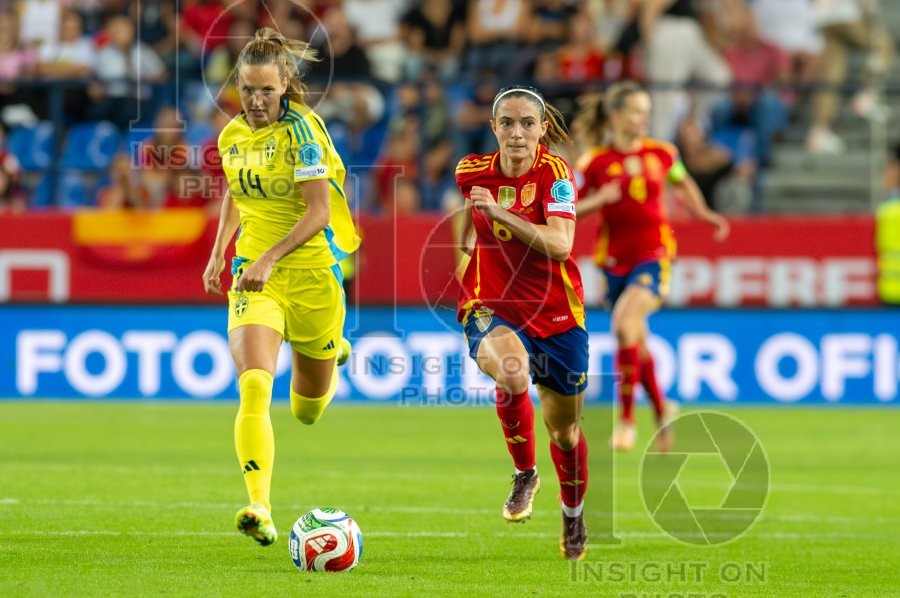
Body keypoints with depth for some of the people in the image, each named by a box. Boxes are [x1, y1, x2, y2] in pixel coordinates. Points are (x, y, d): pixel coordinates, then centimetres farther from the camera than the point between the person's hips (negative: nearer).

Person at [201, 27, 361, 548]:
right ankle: (260, 509, -29)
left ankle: (331, 353, 51)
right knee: (254, 387, -24)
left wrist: (270, 259, -29)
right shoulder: (233, 136, 3)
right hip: (254, 276, 3)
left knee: (308, 411, 15)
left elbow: (320, 211, -20)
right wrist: (219, 253, 14)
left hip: (311, 273, -3)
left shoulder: (302, 129, -14)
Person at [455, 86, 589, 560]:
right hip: (491, 308, 1)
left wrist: (499, 213, -33)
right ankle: (524, 475, -11)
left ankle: (573, 516, 42)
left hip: (556, 313, 0)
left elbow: (559, 245, -28)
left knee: (564, 429, 12)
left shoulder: (555, 173, -13)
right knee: (512, 373, -35)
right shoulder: (471, 172, -3)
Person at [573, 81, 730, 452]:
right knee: (636, 342, 11)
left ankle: (627, 418, -18)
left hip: (653, 254, -1)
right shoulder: (594, 162, -4)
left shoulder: (661, 154, 2)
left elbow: (683, 184, 23)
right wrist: (599, 199, -20)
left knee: (625, 322, -25)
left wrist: (704, 214, 16)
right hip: (614, 259, 1)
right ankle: (661, 410, 36)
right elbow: (568, 209, -4)